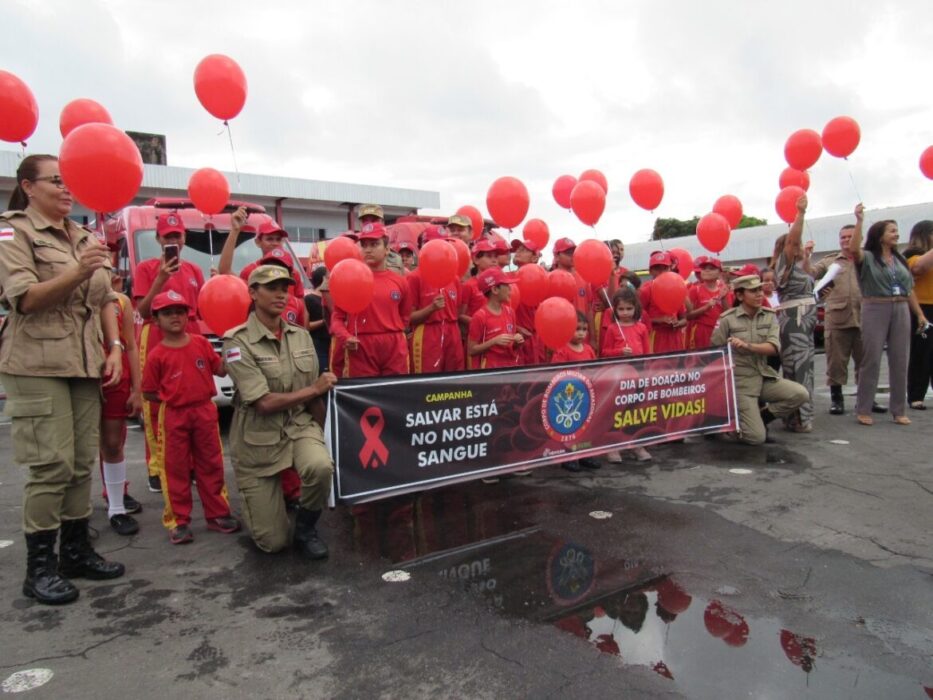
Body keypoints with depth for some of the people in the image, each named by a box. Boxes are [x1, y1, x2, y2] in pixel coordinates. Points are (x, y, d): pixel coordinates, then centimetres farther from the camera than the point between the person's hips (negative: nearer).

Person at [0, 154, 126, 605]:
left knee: (83, 462, 7)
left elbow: (106, 298, 16)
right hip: (38, 364, -6)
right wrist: (77, 272, -26)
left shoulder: (86, 238, 16)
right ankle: (39, 567, 6)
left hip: (85, 363, 6)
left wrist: (114, 348, 5)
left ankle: (76, 550, 20)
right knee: (52, 465, -7)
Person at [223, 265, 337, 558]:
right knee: (273, 543, 0)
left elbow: (315, 398, 6)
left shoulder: (301, 336, 1)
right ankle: (261, 499, 36)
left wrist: (320, 436, 2)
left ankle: (306, 530, -1)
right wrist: (315, 389, -12)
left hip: (300, 425, 3)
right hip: (259, 437, -3)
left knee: (321, 467, -34)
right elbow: (264, 403, -21)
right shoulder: (237, 341, -15)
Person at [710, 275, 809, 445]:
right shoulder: (727, 319, -10)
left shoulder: (769, 316, 2)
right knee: (756, 437, -14)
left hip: (764, 376, 5)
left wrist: (746, 345, -28)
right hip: (740, 380, -5)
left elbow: (774, 348, -12)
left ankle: (762, 417, 6)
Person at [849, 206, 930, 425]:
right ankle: (863, 410, 2)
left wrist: (920, 314, 14)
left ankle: (899, 410, 15)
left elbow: (909, 290, 18)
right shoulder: (868, 257, -1)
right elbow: (854, 249, -25)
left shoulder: (900, 259, 16)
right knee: (872, 360, -4)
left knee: (899, 361, 7)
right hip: (875, 309, -5)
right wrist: (859, 221, -27)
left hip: (901, 310, 6)